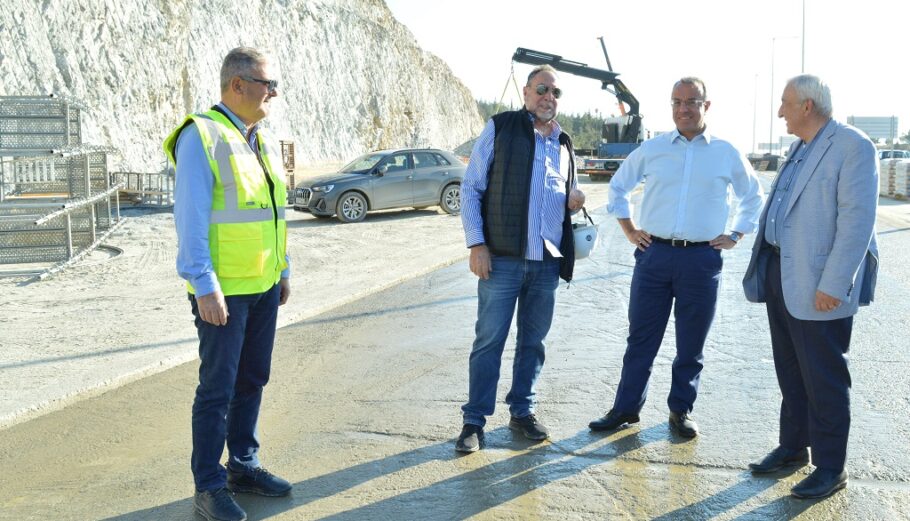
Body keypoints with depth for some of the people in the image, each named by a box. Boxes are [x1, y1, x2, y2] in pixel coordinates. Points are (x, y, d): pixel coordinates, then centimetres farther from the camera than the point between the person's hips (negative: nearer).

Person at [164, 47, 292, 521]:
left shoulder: (263, 141, 12)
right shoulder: (201, 136, -12)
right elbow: (190, 218, -18)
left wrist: (283, 270, 17)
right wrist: (204, 285, -22)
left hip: (264, 286, 8)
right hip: (223, 289, -7)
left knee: (252, 380, 14)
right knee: (217, 387, 0)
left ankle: (243, 465, 28)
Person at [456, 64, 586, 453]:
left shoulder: (564, 143, 15)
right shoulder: (500, 128, 0)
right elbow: (471, 188, -3)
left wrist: (574, 200, 3)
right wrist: (477, 244, -12)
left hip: (548, 261, 5)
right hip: (502, 259, -5)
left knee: (533, 340, 12)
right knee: (489, 341, -1)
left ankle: (522, 411, 26)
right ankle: (474, 421, 10)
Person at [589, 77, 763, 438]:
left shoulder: (727, 154, 5)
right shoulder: (651, 149, 6)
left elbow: (753, 197, 19)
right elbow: (618, 187, 18)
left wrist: (734, 236, 10)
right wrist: (629, 230, 11)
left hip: (702, 260, 0)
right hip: (654, 254, 1)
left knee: (691, 344, 8)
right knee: (641, 337, 6)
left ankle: (681, 410, 23)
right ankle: (626, 408, 16)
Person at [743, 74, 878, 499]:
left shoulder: (851, 147, -12)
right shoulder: (800, 148, 16)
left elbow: (858, 219, -18)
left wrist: (833, 285, -22)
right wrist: (763, 269, 17)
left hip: (817, 285, -9)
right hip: (780, 274, 9)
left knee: (823, 379, 1)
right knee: (790, 370, 17)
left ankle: (830, 468, 15)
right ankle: (793, 448, 32)